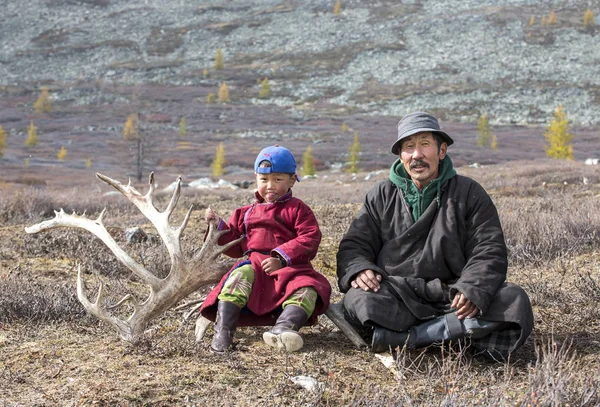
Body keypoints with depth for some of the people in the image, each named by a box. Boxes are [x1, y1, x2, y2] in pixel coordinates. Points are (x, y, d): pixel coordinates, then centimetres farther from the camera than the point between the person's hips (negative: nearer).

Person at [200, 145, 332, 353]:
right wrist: (219, 226, 5)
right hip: (254, 264, 1)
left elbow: (310, 238, -4)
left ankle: (284, 327, -52)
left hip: (289, 268, -1)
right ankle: (223, 331, -39)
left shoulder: (297, 209, 11)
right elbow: (235, 246, 22)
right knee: (240, 276, -32)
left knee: (307, 289, -31)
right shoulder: (247, 213, 24)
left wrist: (281, 258, -17)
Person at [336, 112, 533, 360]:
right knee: (357, 299, -32)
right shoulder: (381, 196, 13)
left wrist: (473, 290, -21)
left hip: (451, 296, 1)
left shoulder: (469, 193, 9)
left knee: (514, 300, -27)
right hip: (397, 297, -1)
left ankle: (405, 337, -32)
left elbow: (489, 252, 1)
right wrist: (359, 270, -15)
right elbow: (354, 245, 10)